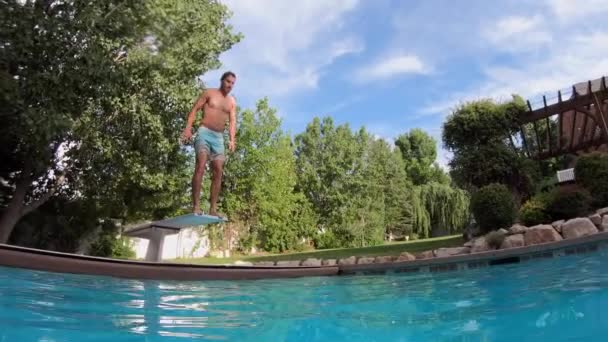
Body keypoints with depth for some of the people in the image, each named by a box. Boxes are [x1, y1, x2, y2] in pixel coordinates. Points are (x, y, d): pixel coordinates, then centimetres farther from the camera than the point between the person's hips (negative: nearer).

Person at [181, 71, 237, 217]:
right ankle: (196, 205, -20)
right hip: (204, 133, -5)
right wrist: (188, 128, -14)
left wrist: (232, 139, -8)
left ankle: (213, 209, 1)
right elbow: (194, 110, 0)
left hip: (219, 137, 5)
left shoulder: (232, 101, 16)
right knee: (201, 166, -19)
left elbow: (232, 121, 8)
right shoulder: (209, 93, 5)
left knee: (218, 171, -2)